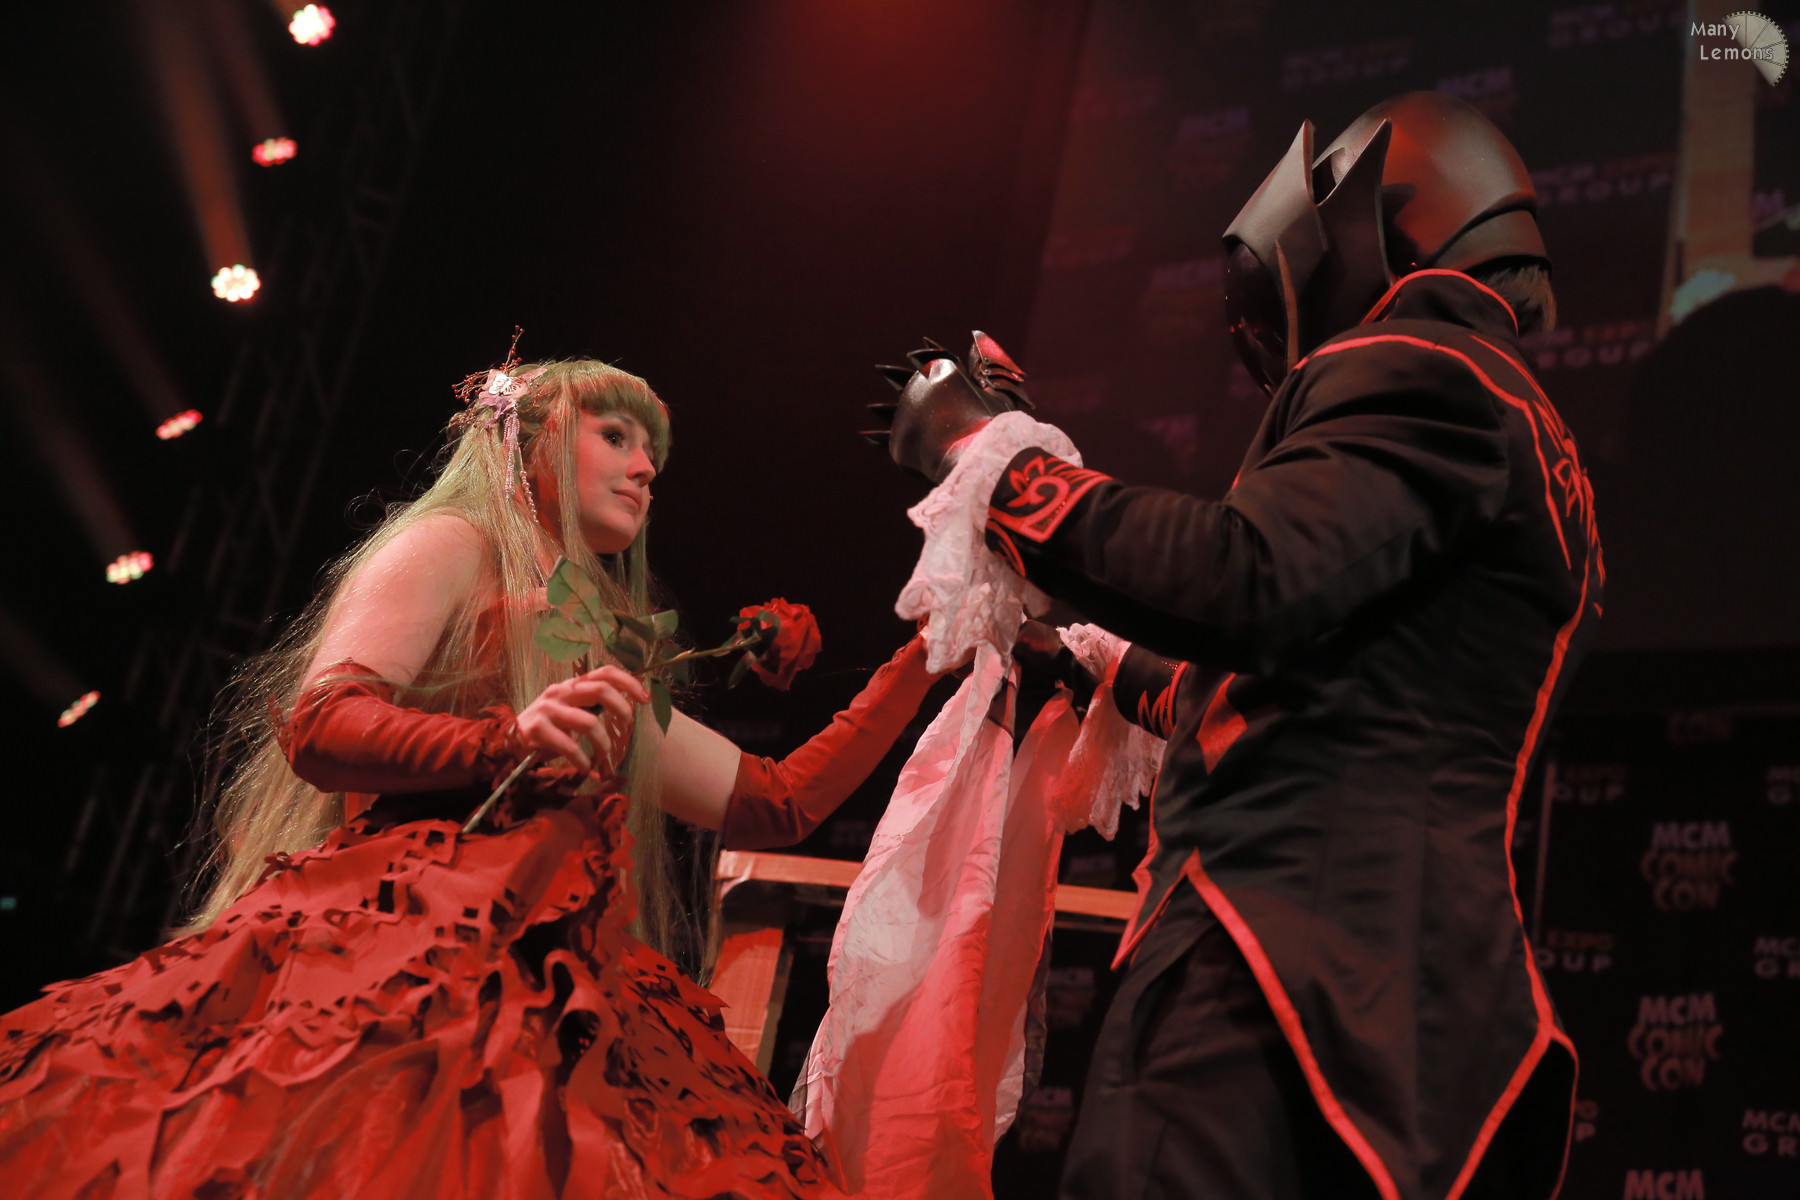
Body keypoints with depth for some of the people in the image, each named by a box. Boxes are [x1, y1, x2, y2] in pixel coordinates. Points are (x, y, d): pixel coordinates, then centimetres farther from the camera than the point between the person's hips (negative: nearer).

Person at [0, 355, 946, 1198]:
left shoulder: (605, 676, 30)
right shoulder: (451, 547, 10)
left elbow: (779, 801, 27)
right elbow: (319, 723, -5)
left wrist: (922, 657, 27)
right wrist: (512, 740, -22)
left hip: (538, 1012, 7)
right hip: (394, 954, -6)